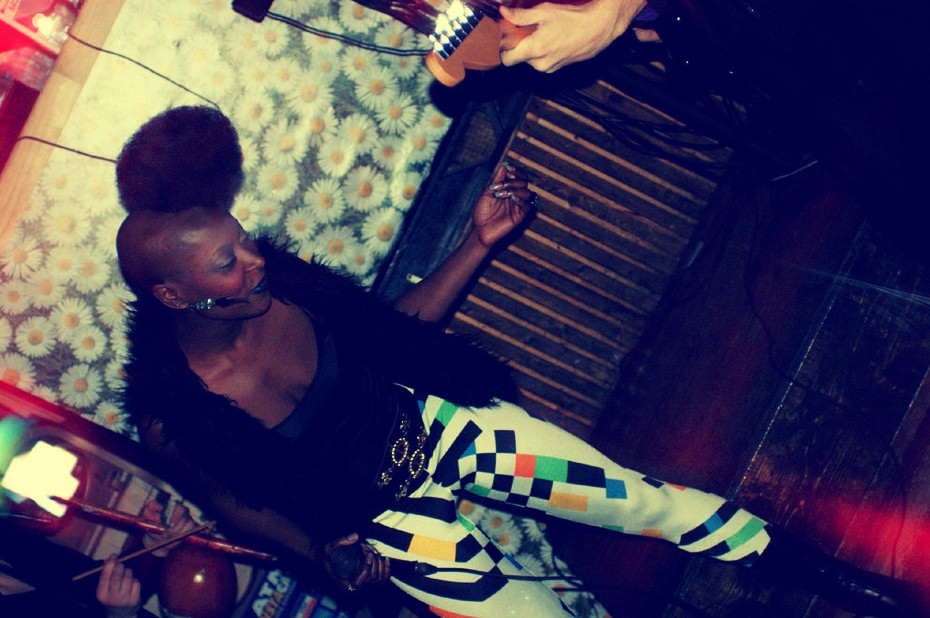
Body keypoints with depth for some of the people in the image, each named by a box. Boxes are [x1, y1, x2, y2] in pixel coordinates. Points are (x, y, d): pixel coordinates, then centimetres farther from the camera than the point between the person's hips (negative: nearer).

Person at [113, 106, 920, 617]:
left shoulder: (277, 289, -15)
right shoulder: (172, 417, -24)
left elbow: (396, 325, 0)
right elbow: (236, 501, -5)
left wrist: (481, 242, -8)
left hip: (436, 422, 3)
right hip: (387, 514, -3)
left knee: (646, 499, 1)